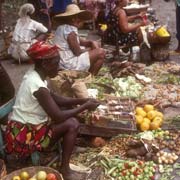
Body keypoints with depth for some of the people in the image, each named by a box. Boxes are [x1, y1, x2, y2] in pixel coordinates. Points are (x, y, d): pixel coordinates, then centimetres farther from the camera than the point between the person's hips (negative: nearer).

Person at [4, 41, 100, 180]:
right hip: (24, 137, -9)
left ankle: (68, 147, 14)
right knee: (72, 124, -15)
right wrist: (85, 106, -11)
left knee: (68, 109, 9)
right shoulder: (37, 86, -25)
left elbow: (55, 99, 13)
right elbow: (58, 117, -22)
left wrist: (82, 100, 3)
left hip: (26, 128, 9)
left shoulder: (34, 76, 4)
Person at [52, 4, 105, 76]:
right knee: (100, 53, -13)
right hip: (68, 64, -11)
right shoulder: (70, 31, -20)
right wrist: (89, 50, -1)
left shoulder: (62, 28, 12)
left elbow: (80, 41, 14)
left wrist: (91, 43, -2)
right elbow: (77, 52, -19)